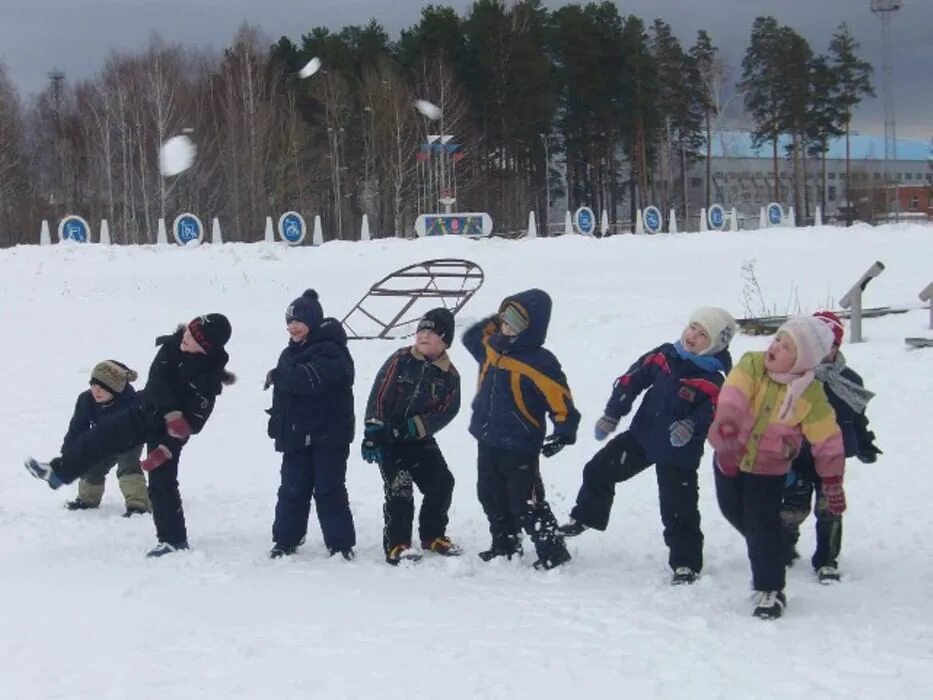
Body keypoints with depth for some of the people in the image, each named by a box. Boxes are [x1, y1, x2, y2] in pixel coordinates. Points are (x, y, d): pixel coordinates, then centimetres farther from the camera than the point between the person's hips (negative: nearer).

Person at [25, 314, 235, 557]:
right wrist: (171, 412, -36)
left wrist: (167, 449, -30)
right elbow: (157, 377, -23)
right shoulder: (174, 344, -15)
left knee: (161, 482, -4)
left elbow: (193, 421, -25)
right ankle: (58, 472, 24)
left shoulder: (210, 375, -28)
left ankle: (174, 539, 8)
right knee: (101, 436, 8)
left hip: (170, 430, -6)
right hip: (145, 410, 6)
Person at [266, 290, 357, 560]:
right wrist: (278, 424, 9)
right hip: (297, 434, 8)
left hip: (328, 435, -8)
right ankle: (286, 540, 19)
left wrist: (278, 376, -14)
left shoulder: (330, 351, -15)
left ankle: (341, 543, 2)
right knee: (292, 489, 10)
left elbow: (308, 379, -31)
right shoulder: (292, 352, 15)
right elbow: (287, 392, 21)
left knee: (328, 489, -5)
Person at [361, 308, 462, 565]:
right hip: (388, 437, -4)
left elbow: (447, 410, -6)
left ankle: (432, 536, 20)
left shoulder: (450, 375, -1)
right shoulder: (401, 360, -10)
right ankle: (396, 545, -10)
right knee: (399, 489, -15)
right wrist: (372, 433, -17)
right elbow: (378, 397, -12)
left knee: (442, 483, 0)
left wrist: (417, 426, -21)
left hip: (420, 438, 4)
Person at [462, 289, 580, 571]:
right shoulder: (491, 348, 3)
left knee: (526, 505, -4)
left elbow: (560, 398, -20)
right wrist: (491, 325, 11)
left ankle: (553, 552, 7)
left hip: (519, 449, -8)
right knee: (493, 500, 21)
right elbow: (471, 336, 25)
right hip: (487, 443, 8)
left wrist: (564, 432, -27)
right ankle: (505, 546, 37)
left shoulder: (538, 363, -19)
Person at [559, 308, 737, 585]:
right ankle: (584, 518, 31)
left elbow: (712, 414, -18)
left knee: (678, 510, -1)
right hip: (641, 436, 5)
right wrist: (612, 414, -1)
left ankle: (686, 563, 13)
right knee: (598, 470, 10)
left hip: (678, 453, -5)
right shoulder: (663, 356, -3)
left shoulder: (713, 382, -16)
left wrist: (691, 426, -36)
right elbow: (631, 380, 2)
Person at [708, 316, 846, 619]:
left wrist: (833, 483, -5)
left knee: (762, 526, -8)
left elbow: (827, 441, -9)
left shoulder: (811, 394, -17)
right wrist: (726, 435, -45)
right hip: (729, 457, 3)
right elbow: (732, 398, -31)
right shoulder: (751, 365, -17)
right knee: (733, 511, 20)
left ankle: (770, 590, 5)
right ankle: (766, 555, 45)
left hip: (768, 468, -3)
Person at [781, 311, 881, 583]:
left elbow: (857, 416, 13)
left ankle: (826, 561, 14)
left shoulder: (847, 380, 1)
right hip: (798, 455, -2)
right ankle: (782, 549, 25)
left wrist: (865, 446, 12)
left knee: (829, 510, 3)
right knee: (794, 507, 4)